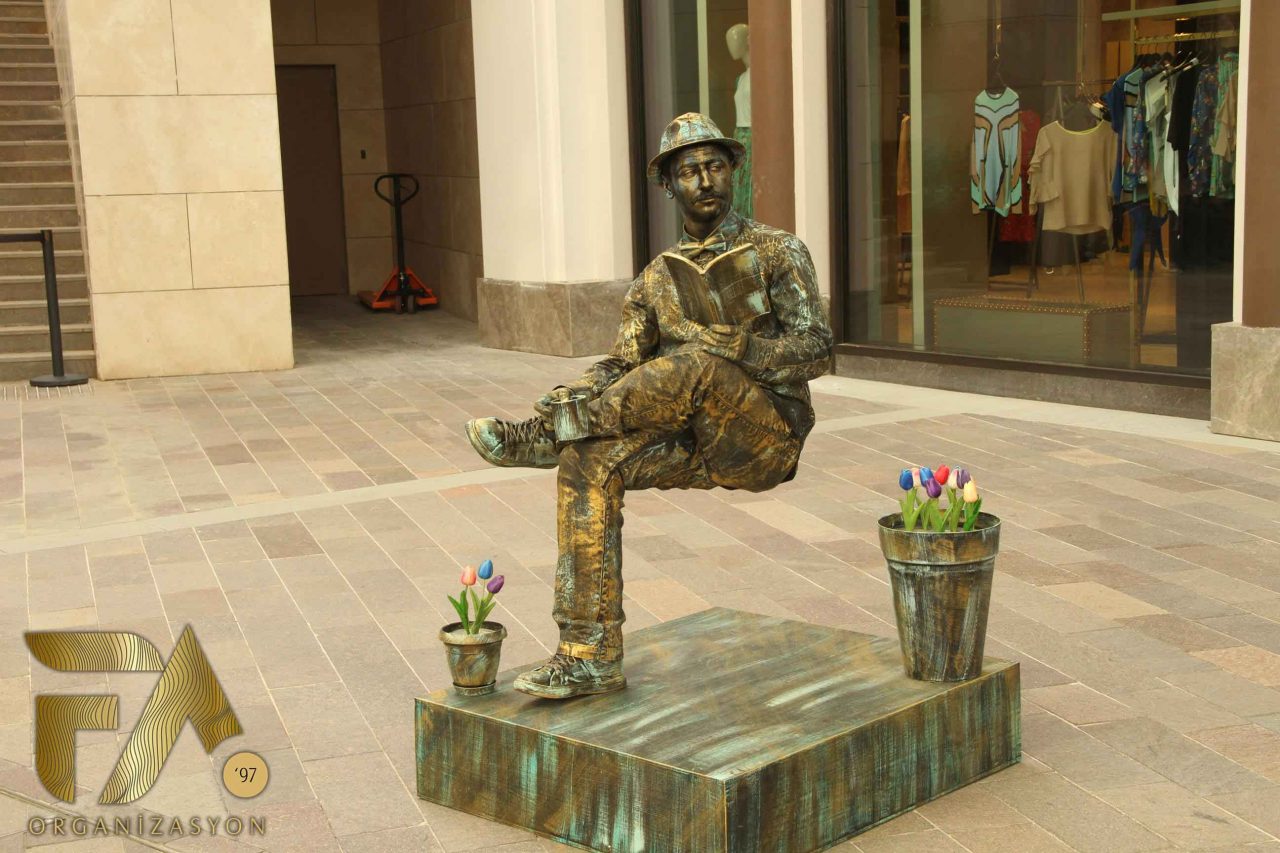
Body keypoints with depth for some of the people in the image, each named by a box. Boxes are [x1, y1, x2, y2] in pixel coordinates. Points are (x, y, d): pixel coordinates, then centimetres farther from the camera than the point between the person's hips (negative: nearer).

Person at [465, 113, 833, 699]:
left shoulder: (776, 251, 1)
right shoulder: (657, 279, 15)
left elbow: (816, 350, -9)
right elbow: (623, 365, 8)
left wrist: (738, 348, -25)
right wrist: (576, 393, -14)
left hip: (768, 439, -5)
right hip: (698, 444, 5)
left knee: (699, 364, -34)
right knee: (588, 461, -21)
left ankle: (542, 436, -18)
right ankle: (589, 658, -21)